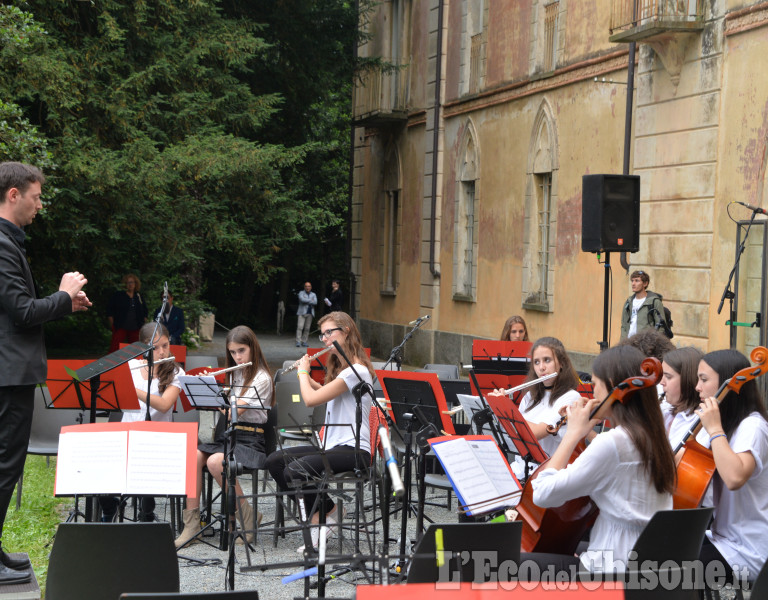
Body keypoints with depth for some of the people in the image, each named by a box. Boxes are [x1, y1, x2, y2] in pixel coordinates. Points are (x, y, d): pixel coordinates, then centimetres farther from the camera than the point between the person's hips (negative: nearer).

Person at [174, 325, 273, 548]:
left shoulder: (261, 379, -7)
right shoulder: (234, 375, 19)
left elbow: (234, 411, -16)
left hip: (250, 439, -7)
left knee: (215, 462, -34)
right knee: (193, 456, -23)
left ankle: (247, 515, -16)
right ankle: (191, 520, -20)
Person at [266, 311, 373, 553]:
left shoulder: (356, 370, -16)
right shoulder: (340, 367, 17)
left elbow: (312, 399, -20)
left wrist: (303, 372, -3)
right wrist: (306, 377, 18)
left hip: (353, 450, -10)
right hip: (332, 446, 10)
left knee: (295, 470, -29)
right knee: (275, 460, -4)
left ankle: (328, 510, -5)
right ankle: (317, 508, 1)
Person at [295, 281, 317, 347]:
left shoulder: (313, 294, 15)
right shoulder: (301, 293, 6)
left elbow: (315, 302, -2)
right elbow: (302, 300, -14)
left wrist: (306, 301, -8)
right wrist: (311, 300, -6)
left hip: (310, 313, 3)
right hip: (302, 313, -3)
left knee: (307, 328, 0)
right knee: (300, 327, -12)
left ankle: (304, 341, 5)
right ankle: (298, 342, -15)